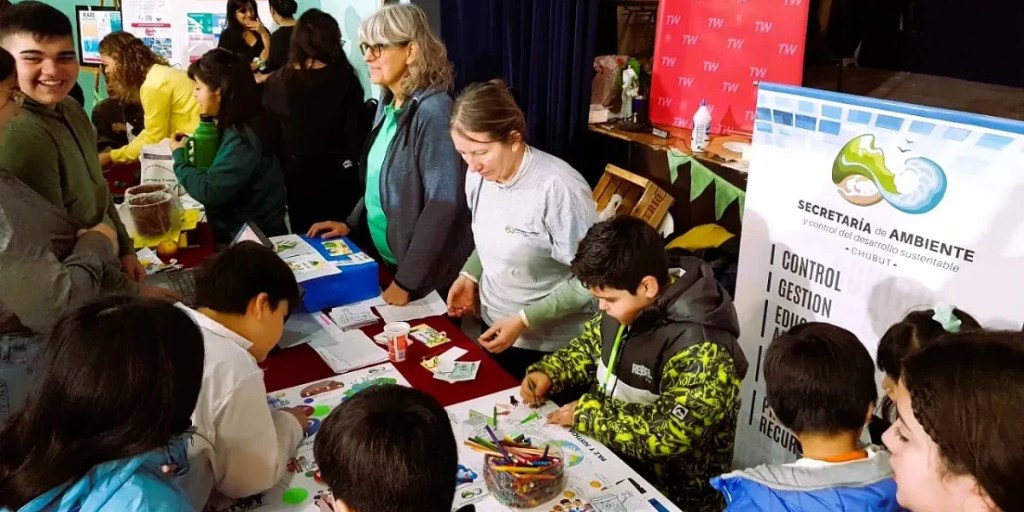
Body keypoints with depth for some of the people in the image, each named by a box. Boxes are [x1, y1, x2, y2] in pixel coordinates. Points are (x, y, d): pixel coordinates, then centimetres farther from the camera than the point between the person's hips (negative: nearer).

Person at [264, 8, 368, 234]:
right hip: (339, 174, -1)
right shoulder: (344, 79, -10)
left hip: (297, 175, 2)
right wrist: (360, 171, 2)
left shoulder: (277, 82, -5)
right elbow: (357, 131, -9)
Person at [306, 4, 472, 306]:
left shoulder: (432, 109, -21)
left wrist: (407, 280, -23)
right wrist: (352, 223, 6)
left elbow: (444, 201, -25)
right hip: (389, 260, 8)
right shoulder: (388, 103, 4)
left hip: (429, 274, -8)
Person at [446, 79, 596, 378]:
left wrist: (524, 319, -23)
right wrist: (470, 275, -4)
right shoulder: (479, 175, -6)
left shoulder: (558, 187, -27)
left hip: (549, 348, -6)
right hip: (492, 329, 7)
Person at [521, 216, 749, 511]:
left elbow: (672, 434, -31)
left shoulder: (700, 349, -27)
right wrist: (547, 373, -4)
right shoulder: (627, 306, -5)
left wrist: (587, 414, -23)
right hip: (608, 456, 7)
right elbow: (590, 346, 12)